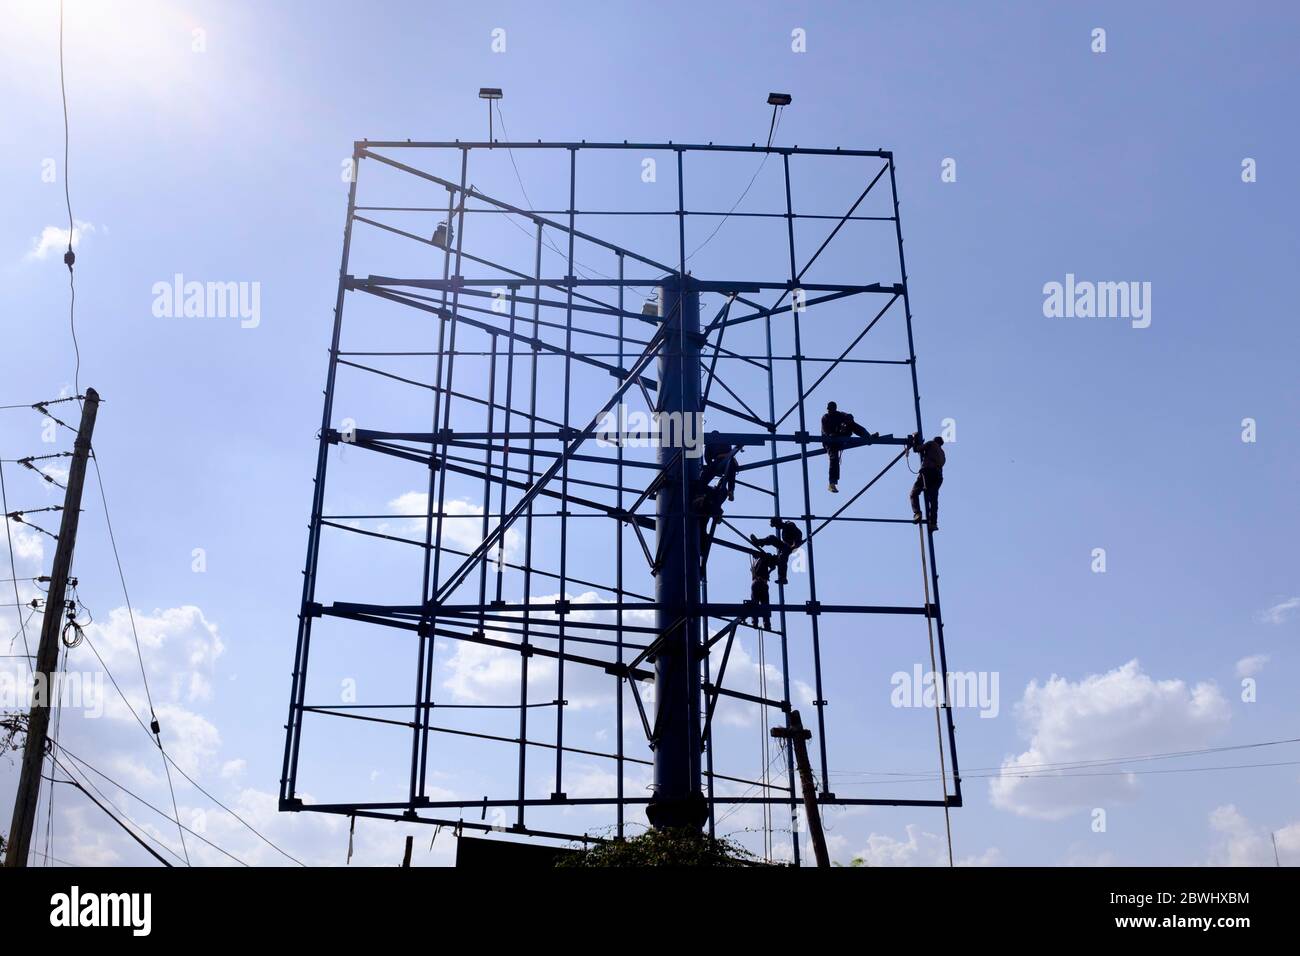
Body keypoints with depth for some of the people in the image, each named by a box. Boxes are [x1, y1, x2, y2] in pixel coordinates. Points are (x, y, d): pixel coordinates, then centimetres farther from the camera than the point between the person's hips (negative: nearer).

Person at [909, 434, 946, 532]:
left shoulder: (932, 444, 15)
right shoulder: (942, 453, 34)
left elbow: (918, 449, 5)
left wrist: (915, 441, 23)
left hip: (927, 470, -5)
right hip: (938, 475, 5)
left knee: (914, 493, 2)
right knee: (933, 499, -2)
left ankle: (917, 513, -22)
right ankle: (933, 522, -19)